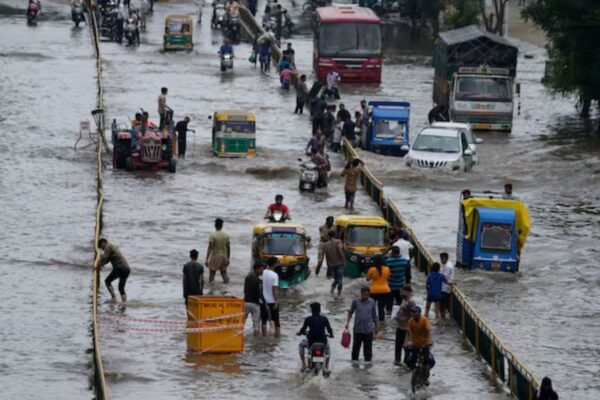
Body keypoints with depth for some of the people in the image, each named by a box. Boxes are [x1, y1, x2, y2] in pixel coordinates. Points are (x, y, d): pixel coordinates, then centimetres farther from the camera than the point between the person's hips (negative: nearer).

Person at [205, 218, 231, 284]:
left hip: (215, 256, -3)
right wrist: (228, 258, 14)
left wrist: (207, 259, -12)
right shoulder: (226, 235, 0)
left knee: (212, 272, 5)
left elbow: (210, 248, -14)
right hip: (224, 256, 3)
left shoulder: (212, 235, -11)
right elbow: (228, 248, 4)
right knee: (223, 272, 13)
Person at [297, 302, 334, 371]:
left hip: (311, 342, -2)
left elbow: (303, 330, -2)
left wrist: (299, 333, 22)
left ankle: (303, 365, 25)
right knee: (327, 347, 39)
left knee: (301, 344, 33)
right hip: (322, 342, 2)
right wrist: (331, 335, 30)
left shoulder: (308, 319, -5)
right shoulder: (324, 319, 1)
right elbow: (329, 329, 6)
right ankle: (326, 368, 28)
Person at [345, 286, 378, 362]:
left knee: (368, 347, 6)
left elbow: (374, 315, 10)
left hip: (368, 330, 0)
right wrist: (347, 322, -1)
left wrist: (375, 326, 16)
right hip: (358, 329, 0)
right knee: (356, 346, 9)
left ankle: (368, 361, 17)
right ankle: (354, 361, 22)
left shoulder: (372, 302, -1)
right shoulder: (356, 301, -5)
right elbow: (350, 312, 7)